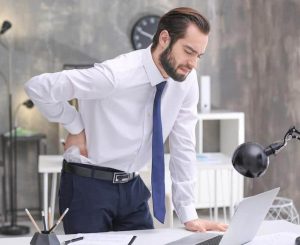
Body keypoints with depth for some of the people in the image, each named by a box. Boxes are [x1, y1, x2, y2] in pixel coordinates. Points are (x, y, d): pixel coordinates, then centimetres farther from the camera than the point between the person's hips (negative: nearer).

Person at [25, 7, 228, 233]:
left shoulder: (186, 79, -6)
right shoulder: (116, 75, -25)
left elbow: (183, 147, -1)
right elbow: (38, 87, -22)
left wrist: (189, 216, -4)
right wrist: (76, 127, -12)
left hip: (133, 187, 6)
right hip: (88, 187, -5)